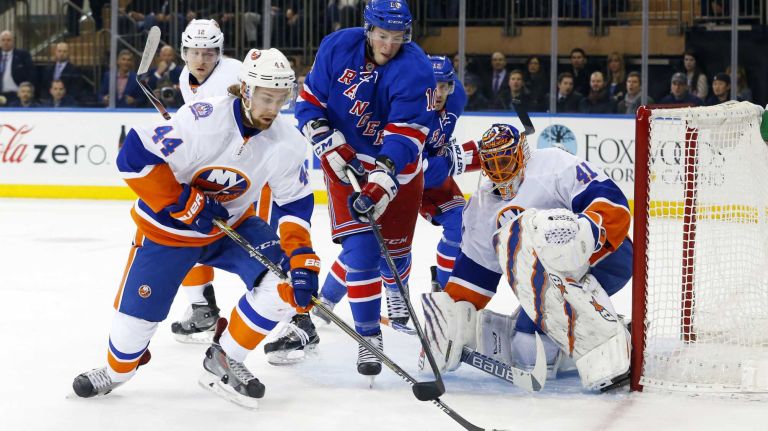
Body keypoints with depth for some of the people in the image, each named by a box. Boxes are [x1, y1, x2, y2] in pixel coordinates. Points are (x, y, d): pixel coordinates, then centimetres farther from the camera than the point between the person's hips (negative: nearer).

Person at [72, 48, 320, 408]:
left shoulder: (287, 142, -15)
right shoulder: (201, 120, -31)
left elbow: (296, 204, -5)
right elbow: (134, 157, -31)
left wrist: (302, 257, -19)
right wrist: (183, 203, -29)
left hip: (233, 224, 4)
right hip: (169, 227, -4)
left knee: (285, 280, -18)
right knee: (137, 313, 0)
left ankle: (223, 362, 0)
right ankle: (116, 371, 37)